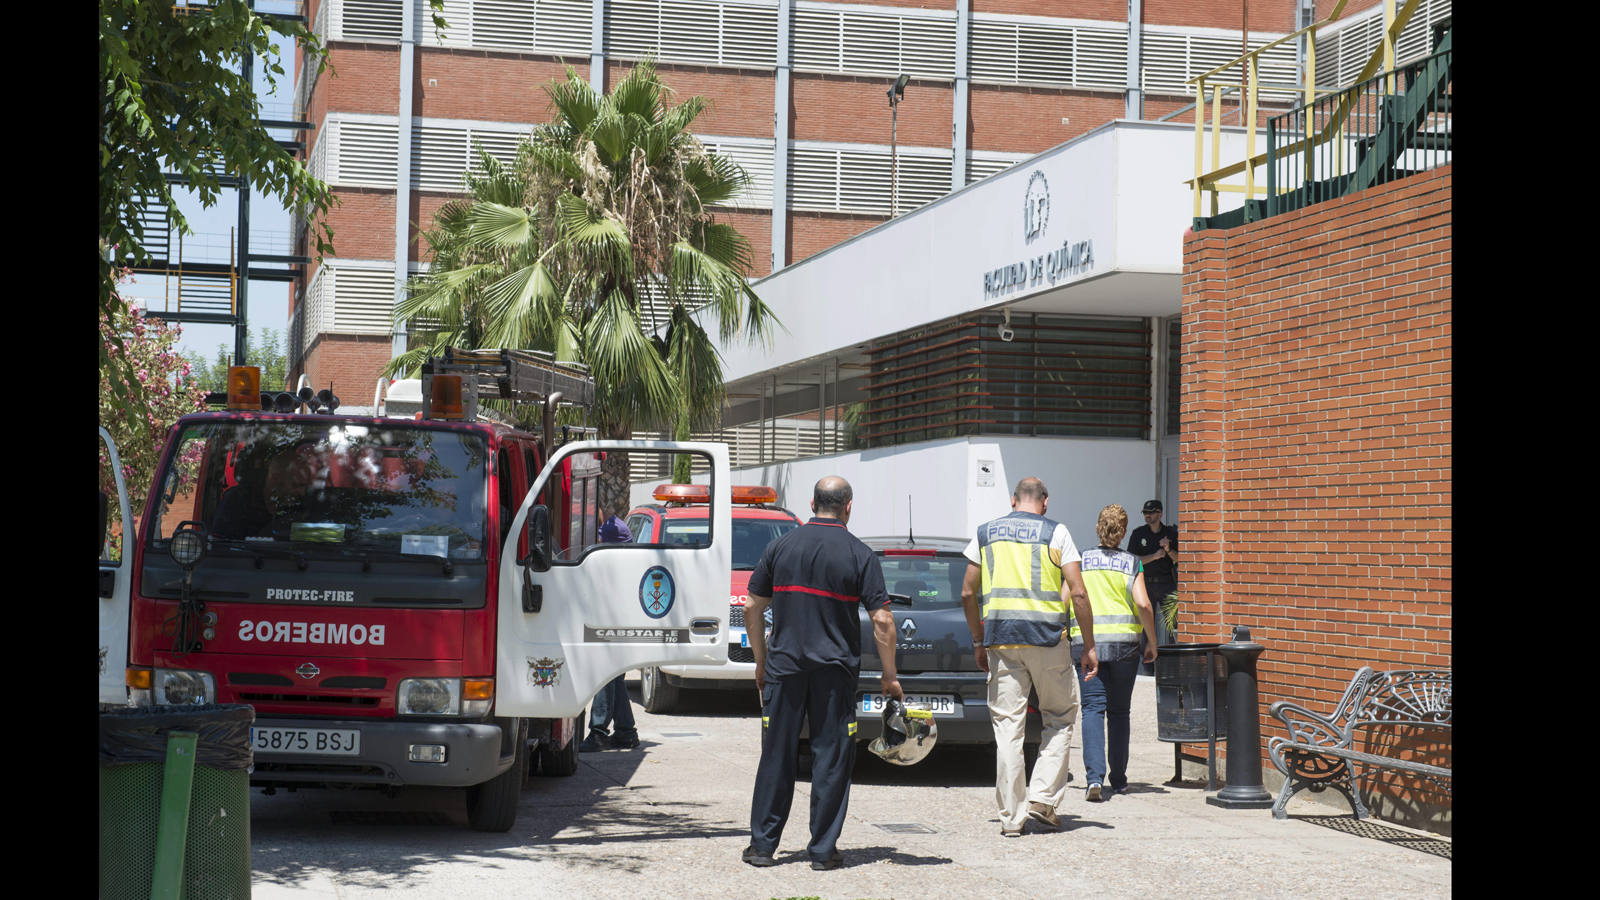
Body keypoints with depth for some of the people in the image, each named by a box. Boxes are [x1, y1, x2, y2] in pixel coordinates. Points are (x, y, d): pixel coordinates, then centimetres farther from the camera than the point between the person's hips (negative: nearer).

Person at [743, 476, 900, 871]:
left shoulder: (780, 546, 4)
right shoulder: (859, 555, -3)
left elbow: (752, 609, 8)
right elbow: (882, 621, -8)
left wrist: (761, 661, 19)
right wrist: (889, 676, 2)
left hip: (784, 666, 2)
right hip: (835, 670, -2)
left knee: (776, 755, 8)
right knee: (831, 757, 5)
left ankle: (762, 844, 11)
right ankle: (823, 849, 6)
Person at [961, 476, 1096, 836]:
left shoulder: (985, 533, 10)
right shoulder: (1056, 533, 2)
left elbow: (968, 594, 10)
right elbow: (1077, 593, -4)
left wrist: (978, 641, 20)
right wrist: (1089, 646, 2)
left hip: (1000, 637, 2)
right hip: (1047, 637, -2)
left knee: (1007, 725, 4)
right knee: (1060, 716, 14)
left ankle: (1011, 817, 4)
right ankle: (1042, 799, 4)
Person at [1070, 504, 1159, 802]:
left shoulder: (1081, 561, 5)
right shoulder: (1132, 563, 3)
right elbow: (1143, 604, -8)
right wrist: (1151, 642, 3)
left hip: (1086, 641, 0)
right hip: (1124, 643, 0)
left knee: (1093, 709, -4)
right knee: (1119, 711, 12)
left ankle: (1095, 777, -20)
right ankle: (1118, 778, 18)